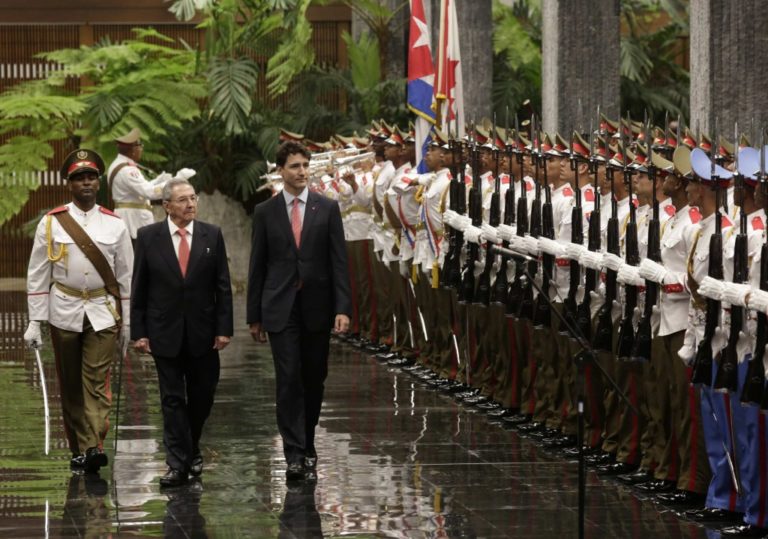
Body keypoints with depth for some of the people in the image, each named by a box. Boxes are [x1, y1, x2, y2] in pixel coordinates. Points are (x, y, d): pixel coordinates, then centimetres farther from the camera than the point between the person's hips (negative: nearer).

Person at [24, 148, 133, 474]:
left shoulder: (115, 225, 3)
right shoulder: (51, 223, 0)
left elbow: (125, 276, 7)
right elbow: (37, 275, 1)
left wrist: (127, 321, 6)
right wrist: (34, 322, -3)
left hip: (103, 313, 0)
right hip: (64, 313, 1)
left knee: (97, 382, -10)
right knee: (70, 385, 6)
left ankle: (93, 447, -20)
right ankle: (78, 449, 15)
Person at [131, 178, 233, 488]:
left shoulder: (212, 235, 1)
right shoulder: (148, 237, -1)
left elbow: (223, 285, 2)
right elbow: (139, 288, 0)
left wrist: (224, 328, -4)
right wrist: (138, 332, -4)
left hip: (203, 333, 1)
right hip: (165, 332, -1)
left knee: (201, 397, 8)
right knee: (172, 399, 0)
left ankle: (192, 449, 31)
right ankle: (178, 465, 2)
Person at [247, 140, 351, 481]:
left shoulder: (327, 209, 3)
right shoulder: (265, 213, 4)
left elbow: (339, 261, 0)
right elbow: (257, 267, 7)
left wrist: (343, 309, -8)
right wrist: (254, 316, 5)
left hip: (317, 308, 1)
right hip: (281, 309, -1)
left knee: (314, 381, 7)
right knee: (289, 380, -8)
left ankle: (307, 446, 23)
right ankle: (295, 455, -10)